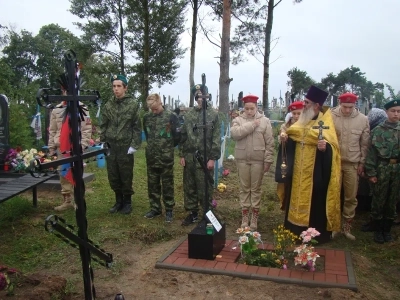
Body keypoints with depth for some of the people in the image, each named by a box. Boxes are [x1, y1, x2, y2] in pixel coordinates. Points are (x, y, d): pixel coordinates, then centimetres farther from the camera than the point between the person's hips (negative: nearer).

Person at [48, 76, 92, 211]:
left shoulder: (82, 109, -3)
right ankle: (67, 200, 20)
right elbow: (52, 130, 13)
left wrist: (83, 146, -14)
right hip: (61, 148, 5)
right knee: (63, 174, 9)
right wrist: (51, 148, 10)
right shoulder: (56, 110, 10)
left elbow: (87, 130, -7)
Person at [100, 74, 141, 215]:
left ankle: (127, 202, 23)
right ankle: (119, 201, 28)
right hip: (111, 147, 4)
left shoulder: (133, 104, -4)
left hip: (126, 148, -4)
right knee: (113, 177, 11)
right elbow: (103, 126, 11)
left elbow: (137, 127, -5)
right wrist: (103, 143, 3)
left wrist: (134, 145, -11)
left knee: (126, 177, 7)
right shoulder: (108, 105, 7)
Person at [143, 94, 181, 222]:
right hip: (151, 157, 4)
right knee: (152, 184, 12)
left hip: (166, 157, -4)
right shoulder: (147, 117, 4)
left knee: (167, 184, 6)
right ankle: (155, 208, 25)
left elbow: (177, 136, -4)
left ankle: (169, 210, 16)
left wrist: (168, 147, 6)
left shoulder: (171, 116, -9)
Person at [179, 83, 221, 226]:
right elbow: (183, 136, 10)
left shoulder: (213, 114, -2)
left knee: (204, 188, 3)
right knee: (189, 187, 11)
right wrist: (182, 155, 4)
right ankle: (192, 213, 25)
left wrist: (213, 158, -11)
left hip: (205, 158, -4)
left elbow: (216, 138, -6)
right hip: (189, 157, 4)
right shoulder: (189, 114, 9)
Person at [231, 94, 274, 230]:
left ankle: (254, 217, 17)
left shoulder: (264, 121, 1)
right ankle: (245, 216, 19)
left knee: (256, 188, 7)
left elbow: (269, 143, -1)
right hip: (242, 159, 1)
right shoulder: (238, 120, 4)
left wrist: (268, 160, -6)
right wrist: (251, 125, -18)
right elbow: (234, 134, -17)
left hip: (258, 159, -1)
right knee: (244, 188, 9)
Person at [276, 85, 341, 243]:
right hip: (298, 172, 7)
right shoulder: (302, 121, 9)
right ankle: (296, 230, 26)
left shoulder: (325, 124, -10)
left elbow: (332, 148, -16)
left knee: (314, 203, 1)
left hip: (315, 173, -6)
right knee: (297, 200, 13)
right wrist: (286, 139, -3)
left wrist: (325, 147, -36)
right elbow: (293, 141, 16)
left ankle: (317, 234, 15)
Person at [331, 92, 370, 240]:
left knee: (351, 197, 9)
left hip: (353, 164, 2)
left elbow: (365, 143, 4)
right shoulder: (331, 117, -8)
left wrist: (362, 163, 3)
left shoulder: (363, 119, -2)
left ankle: (346, 226, 24)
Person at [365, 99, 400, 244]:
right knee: (378, 200, 5)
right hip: (382, 168, -3)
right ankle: (378, 230, 19)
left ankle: (387, 229, 24)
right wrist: (371, 172, -9)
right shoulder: (378, 130, -2)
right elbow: (371, 152, -5)